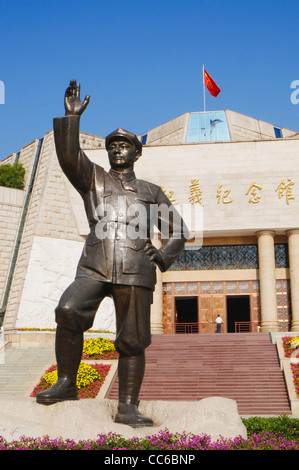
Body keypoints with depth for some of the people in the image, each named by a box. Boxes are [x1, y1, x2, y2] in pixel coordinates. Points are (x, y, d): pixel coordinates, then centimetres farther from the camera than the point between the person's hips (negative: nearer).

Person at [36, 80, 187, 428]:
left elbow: (177, 230, 24)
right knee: (68, 311, -25)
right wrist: (71, 117, -7)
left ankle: (127, 407, 5)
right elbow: (68, 155, 1)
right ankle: (65, 383, -12)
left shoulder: (152, 192, 23)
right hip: (94, 268, -1)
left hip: (135, 272, 1)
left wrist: (163, 255, 5)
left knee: (132, 340, -3)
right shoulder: (93, 178, 20)